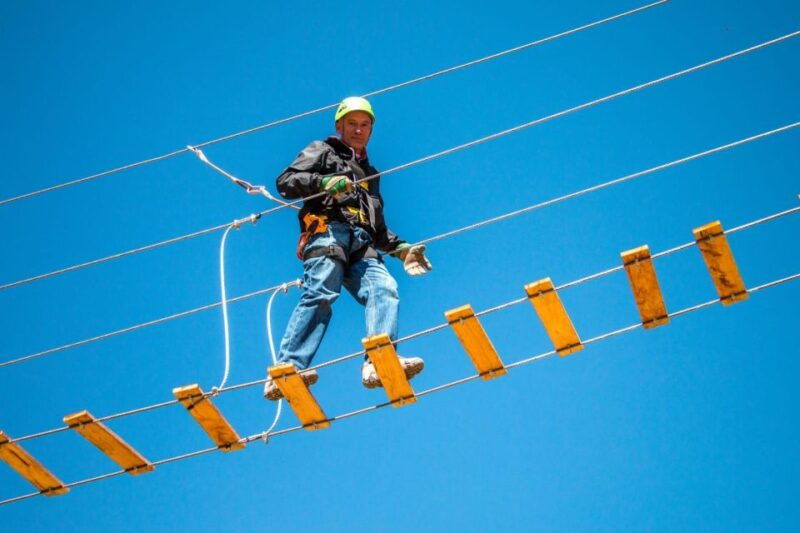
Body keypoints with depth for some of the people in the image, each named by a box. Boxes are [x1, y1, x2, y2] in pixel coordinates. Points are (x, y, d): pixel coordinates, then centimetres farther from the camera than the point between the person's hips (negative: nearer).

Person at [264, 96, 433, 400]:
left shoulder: (369, 173, 40)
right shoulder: (323, 152, 22)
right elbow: (285, 182, 6)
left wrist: (401, 248, 22)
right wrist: (324, 182, -10)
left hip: (361, 245, 5)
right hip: (327, 230, -5)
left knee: (385, 289, -22)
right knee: (321, 294, -27)